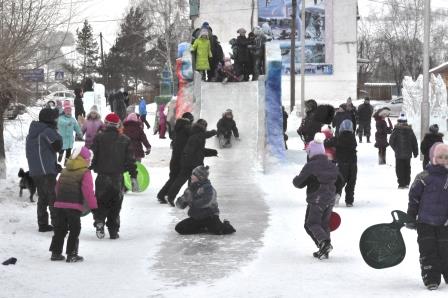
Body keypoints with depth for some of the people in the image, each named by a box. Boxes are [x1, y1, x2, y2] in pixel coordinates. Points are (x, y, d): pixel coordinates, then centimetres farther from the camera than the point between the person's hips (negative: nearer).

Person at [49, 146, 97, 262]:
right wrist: (93, 206, -8)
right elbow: (88, 191, -13)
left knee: (60, 229, 14)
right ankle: (72, 254, 1)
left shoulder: (64, 171, 17)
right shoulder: (85, 173, -5)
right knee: (74, 230, 2)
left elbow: (58, 187, 22)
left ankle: (56, 252, 17)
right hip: (74, 206, -6)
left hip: (59, 204, 6)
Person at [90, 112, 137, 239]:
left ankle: (99, 222, -10)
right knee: (115, 205, 10)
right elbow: (130, 160, 3)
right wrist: (133, 177, 7)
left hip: (102, 177, -2)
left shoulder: (98, 138, -4)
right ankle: (114, 231, 10)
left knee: (101, 202, 11)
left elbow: (92, 157, -5)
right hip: (118, 179, 2)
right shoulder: (125, 140, 2)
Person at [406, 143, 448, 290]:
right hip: (425, 222, -2)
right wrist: (410, 218, 2)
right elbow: (413, 198, 0)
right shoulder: (423, 178, -6)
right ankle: (431, 279, 2)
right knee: (428, 251, -3)